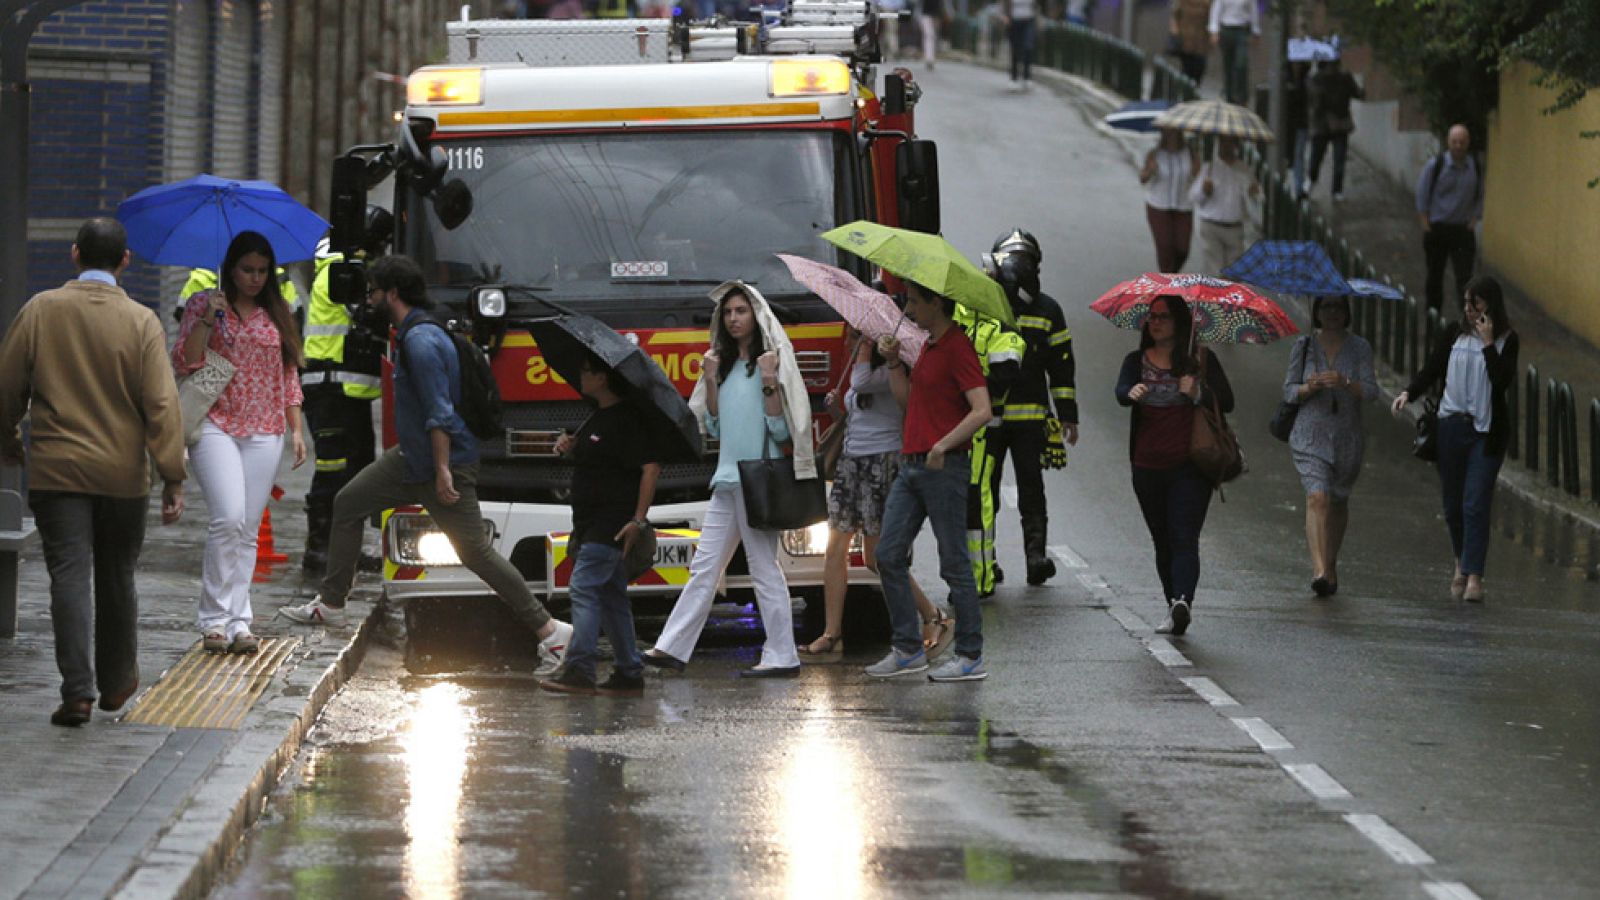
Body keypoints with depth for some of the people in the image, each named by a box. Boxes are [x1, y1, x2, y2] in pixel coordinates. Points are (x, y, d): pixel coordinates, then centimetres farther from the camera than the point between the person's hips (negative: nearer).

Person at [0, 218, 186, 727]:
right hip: (123, 473, 0)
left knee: (69, 576, -3)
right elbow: (161, 403, -10)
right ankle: (116, 681, 30)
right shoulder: (140, 321, -7)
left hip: (56, 470, 0)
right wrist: (172, 477, -7)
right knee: (117, 579, 15)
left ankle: (78, 690, -14)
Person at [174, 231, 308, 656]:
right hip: (216, 425, -4)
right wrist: (206, 319, -15)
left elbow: (289, 376, 19)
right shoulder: (203, 304, 5)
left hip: (265, 433, 4)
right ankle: (215, 618, -11)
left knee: (248, 530, 0)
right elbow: (184, 363, -3)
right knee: (229, 518, -18)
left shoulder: (276, 315, 15)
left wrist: (297, 429, 12)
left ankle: (238, 621, 2)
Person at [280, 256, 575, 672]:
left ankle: (549, 630, -7)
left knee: (475, 551, -9)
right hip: (412, 458, 11)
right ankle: (330, 603, 24)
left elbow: (439, 411, -25)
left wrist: (443, 471, -27)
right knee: (348, 503, 16)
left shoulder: (421, 340, -21)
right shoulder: (415, 333, 12)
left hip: (443, 460, -11)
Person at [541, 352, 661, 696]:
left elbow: (651, 467, -20)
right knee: (610, 596, 12)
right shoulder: (597, 417, 16)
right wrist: (571, 448, 11)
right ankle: (629, 674, 17)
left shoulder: (627, 419, -14)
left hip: (613, 523, -11)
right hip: (592, 525, 11)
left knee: (584, 587, -17)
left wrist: (639, 519, -23)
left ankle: (578, 671, -21)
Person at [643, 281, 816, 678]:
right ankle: (672, 648, 5)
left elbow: (781, 430, -9)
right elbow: (714, 427, 14)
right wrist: (710, 381, 4)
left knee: (764, 568, -6)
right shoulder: (726, 365, 16)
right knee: (703, 567, 6)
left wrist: (770, 382, -19)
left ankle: (782, 657, -3)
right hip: (727, 480, 7)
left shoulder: (772, 359, -4)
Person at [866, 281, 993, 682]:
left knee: (954, 562, -4)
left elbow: (982, 410, -21)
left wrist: (943, 446, -25)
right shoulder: (928, 346, 16)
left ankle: (971, 656, 2)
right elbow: (908, 398, 22)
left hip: (944, 468, -10)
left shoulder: (957, 348, -13)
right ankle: (908, 649, 11)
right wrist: (894, 362, 9)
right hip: (911, 465, 10)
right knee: (889, 555, 7)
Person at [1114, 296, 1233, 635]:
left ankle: (1183, 600, -31)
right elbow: (1121, 391, -11)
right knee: (1162, 541, 9)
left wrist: (1198, 393, -23)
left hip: (1189, 466, -3)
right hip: (1148, 467, 3)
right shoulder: (1137, 361, 9)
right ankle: (1176, 609, 18)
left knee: (1184, 538, -16)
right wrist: (1132, 394, -35)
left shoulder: (1201, 361, 3)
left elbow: (1227, 402, -4)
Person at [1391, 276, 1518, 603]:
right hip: (1452, 425, 3)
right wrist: (1409, 393, -12)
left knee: (1475, 504, -11)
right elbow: (1431, 371, 5)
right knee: (1452, 503, 9)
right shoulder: (1454, 336, 5)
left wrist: (1488, 343, -15)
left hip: (1487, 431, -3)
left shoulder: (1506, 340, -1)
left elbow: (1503, 380, -13)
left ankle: (1474, 576, -11)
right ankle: (1462, 562, 32)